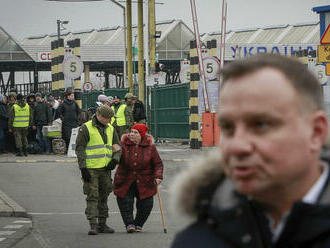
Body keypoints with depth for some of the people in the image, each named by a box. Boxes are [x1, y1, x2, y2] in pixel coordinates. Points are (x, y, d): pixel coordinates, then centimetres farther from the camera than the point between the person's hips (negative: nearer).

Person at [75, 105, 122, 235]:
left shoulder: (111, 129, 13)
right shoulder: (86, 128, -5)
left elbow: (117, 146, 19)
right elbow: (79, 148, -7)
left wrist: (115, 160, -1)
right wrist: (83, 167, -14)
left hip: (105, 169, 6)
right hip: (91, 169, -6)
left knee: (104, 197, 11)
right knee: (92, 197, -8)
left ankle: (102, 224, 19)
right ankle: (93, 225, -9)